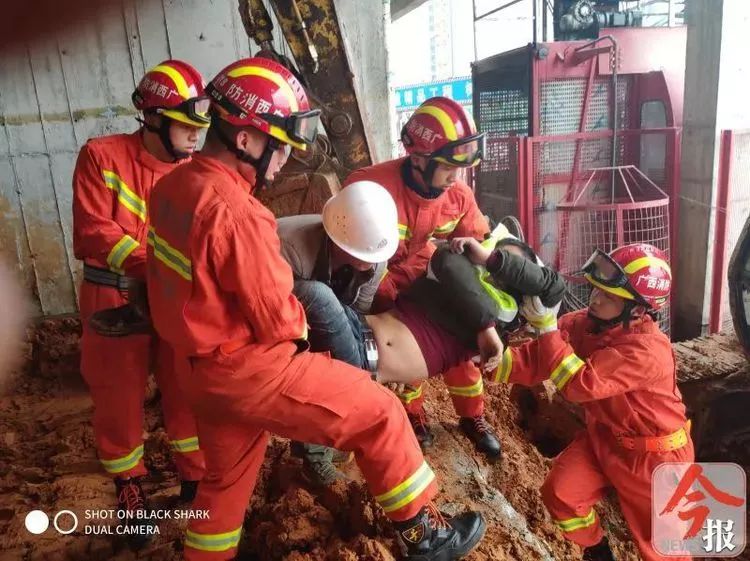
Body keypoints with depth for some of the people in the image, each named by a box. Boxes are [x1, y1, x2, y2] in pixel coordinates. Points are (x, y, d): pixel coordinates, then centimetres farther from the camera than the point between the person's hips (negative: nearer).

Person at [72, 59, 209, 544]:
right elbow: (93, 232, -16)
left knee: (187, 391, 12)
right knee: (118, 399, 11)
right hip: (116, 300, -2)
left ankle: (195, 476, 34)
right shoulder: (101, 156, -9)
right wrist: (152, 265, -30)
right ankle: (130, 489, 34)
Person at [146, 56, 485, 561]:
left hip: (207, 367, 9)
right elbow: (277, 319, -20)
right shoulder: (236, 213, -27)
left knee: (226, 478, 27)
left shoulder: (174, 185, 2)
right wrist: (301, 324, 1)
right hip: (253, 369, -9)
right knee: (378, 413, 4)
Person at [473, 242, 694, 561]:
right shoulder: (585, 323, -10)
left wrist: (547, 327, -38)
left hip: (652, 453, -6)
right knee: (560, 493, 0)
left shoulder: (647, 349, -34)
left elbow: (579, 384, -38)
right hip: (602, 436, 6)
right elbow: (539, 361, -14)